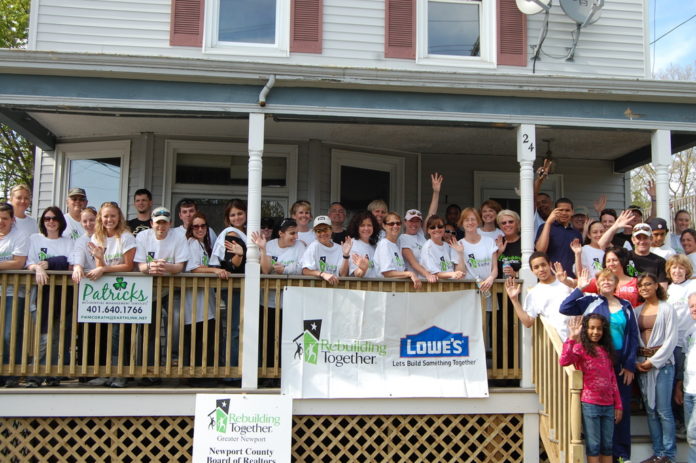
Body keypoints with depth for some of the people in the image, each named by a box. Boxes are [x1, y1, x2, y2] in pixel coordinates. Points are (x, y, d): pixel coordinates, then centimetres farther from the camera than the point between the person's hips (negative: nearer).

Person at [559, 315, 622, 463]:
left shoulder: (606, 351, 13)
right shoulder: (580, 348, -6)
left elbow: (613, 379, 15)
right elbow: (564, 361, -27)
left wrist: (618, 405, 13)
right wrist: (572, 338, -31)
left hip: (608, 405, 6)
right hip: (589, 404, -6)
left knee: (608, 445, 12)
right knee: (593, 445, 0)